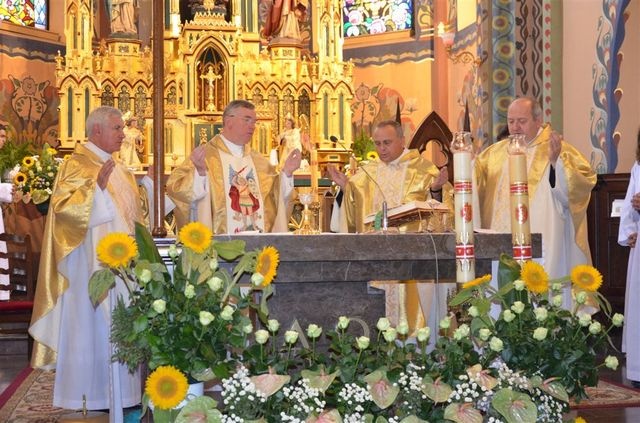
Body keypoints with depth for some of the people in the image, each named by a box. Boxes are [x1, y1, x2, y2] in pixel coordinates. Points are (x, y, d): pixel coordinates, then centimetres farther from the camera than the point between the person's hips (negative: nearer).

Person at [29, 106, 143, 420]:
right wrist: (97, 186, -29)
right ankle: (95, 393, 1)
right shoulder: (77, 164, -8)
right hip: (94, 261, -9)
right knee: (97, 324, -6)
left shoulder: (118, 169, 18)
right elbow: (62, 206, -21)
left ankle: (121, 392, 17)